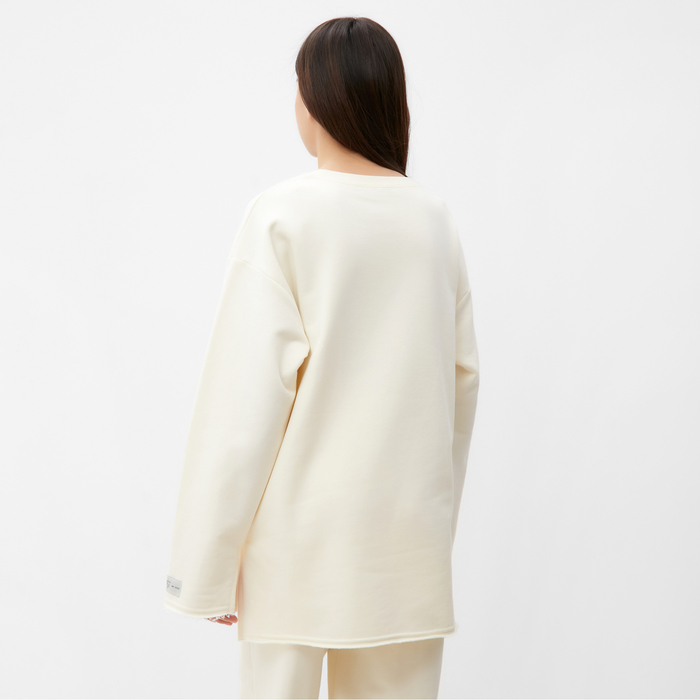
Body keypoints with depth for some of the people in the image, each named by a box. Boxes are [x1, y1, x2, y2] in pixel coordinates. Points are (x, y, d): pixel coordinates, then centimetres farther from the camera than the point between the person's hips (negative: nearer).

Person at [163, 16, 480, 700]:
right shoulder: (434, 218, 4)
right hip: (410, 529, 4)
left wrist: (208, 562, -8)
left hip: (301, 529, -4)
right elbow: (462, 375, 9)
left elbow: (248, 391, -13)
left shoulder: (283, 216, -10)